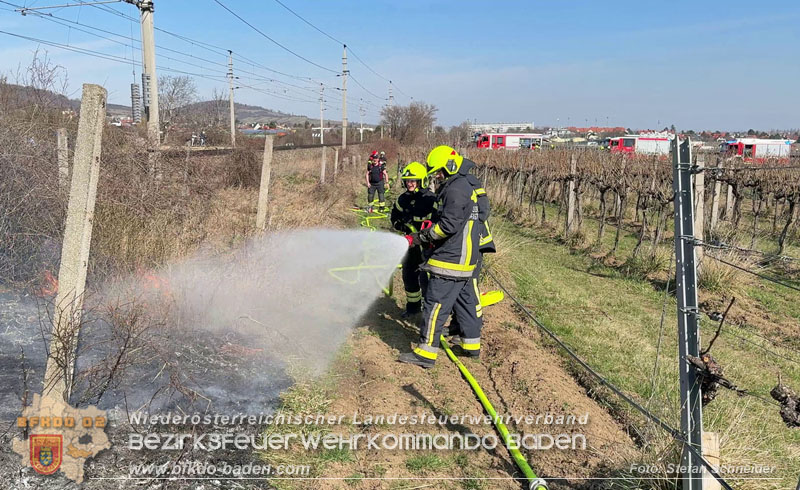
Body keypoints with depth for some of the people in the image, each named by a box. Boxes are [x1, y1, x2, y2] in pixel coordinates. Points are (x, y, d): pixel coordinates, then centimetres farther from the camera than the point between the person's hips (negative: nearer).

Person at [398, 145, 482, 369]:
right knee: (464, 301, 18)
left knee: (435, 304, -8)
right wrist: (432, 225, 4)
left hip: (451, 260, -11)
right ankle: (472, 345, 28)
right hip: (463, 258, 11)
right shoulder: (462, 187, 17)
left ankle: (426, 353, -5)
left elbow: (448, 225, -24)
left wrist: (419, 237, -16)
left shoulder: (456, 190, -17)